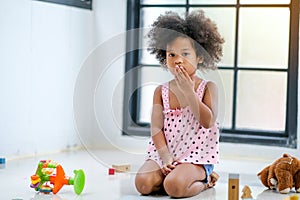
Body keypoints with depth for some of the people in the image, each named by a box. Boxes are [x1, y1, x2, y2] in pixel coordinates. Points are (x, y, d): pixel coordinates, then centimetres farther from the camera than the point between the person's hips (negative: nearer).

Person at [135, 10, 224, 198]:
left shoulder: (208, 87, -1)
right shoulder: (162, 91, 7)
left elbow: (208, 122, -15)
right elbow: (156, 128, 2)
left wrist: (188, 91, -17)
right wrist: (165, 156, -13)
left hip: (196, 155, -4)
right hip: (164, 153, 4)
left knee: (174, 186, -30)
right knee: (143, 183, -21)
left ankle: (203, 181, 4)